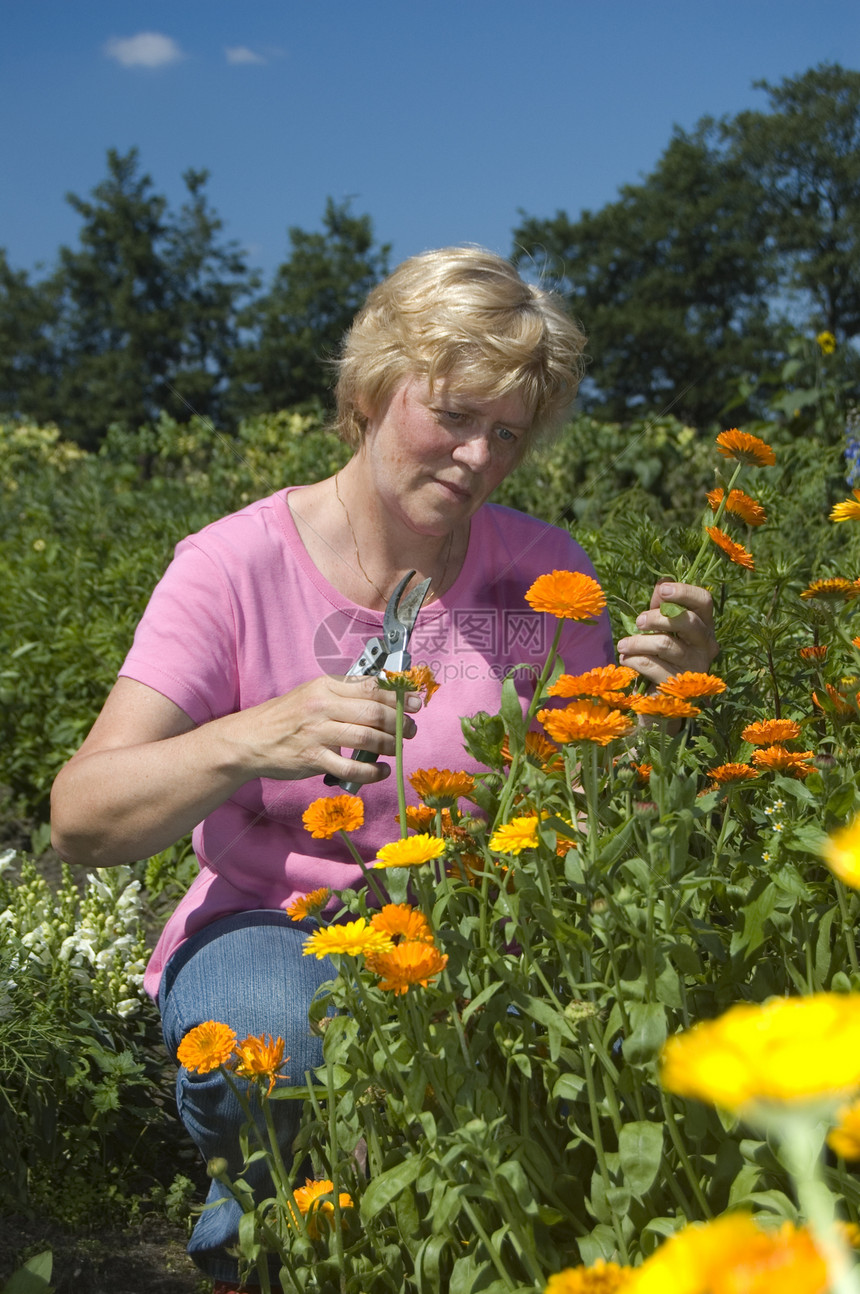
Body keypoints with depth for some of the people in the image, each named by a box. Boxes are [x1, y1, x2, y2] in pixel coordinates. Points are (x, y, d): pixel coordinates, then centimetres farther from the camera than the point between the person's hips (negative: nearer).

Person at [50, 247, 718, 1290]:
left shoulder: (546, 574, -2)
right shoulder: (237, 564, -10)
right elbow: (81, 821, -18)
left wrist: (670, 705, -19)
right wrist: (255, 740, -36)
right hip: (272, 926, -2)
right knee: (275, 1044, -35)